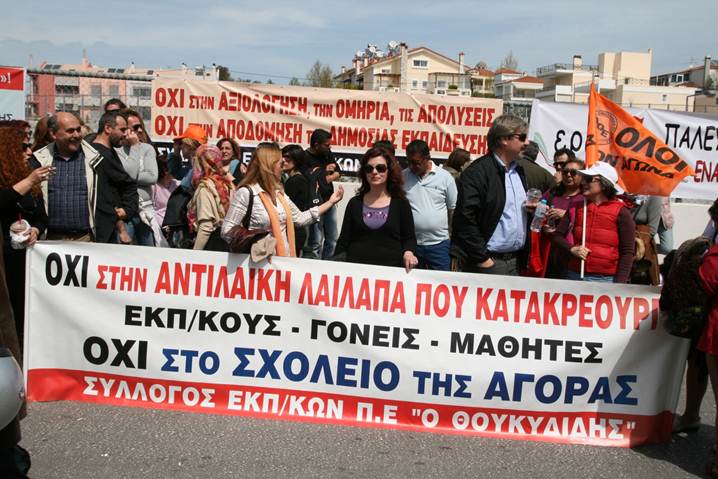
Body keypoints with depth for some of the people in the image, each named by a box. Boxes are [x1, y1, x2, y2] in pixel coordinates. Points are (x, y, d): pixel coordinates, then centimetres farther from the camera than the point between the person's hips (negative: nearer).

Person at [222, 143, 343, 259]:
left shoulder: (279, 193, 12)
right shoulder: (246, 193, -12)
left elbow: (300, 218, 16)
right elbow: (227, 231, -13)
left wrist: (330, 202, 16)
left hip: (284, 258, 7)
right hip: (261, 260, -7)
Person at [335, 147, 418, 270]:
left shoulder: (401, 204, 4)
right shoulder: (354, 203, 7)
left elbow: (409, 238, 6)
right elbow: (343, 240, 8)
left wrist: (408, 252, -14)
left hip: (390, 268, -1)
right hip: (355, 268, 1)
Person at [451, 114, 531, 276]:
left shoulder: (518, 170, 15)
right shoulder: (476, 172, -11)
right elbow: (465, 218, -17)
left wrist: (531, 208, 4)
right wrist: (482, 259, -17)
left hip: (516, 260, 8)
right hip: (489, 261, -7)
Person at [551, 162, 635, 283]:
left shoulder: (621, 212, 0)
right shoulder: (576, 208, 11)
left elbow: (627, 252, -3)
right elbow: (557, 236, 14)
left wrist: (619, 284, -11)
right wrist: (572, 249, -6)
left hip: (606, 280, -3)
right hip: (575, 277, 3)